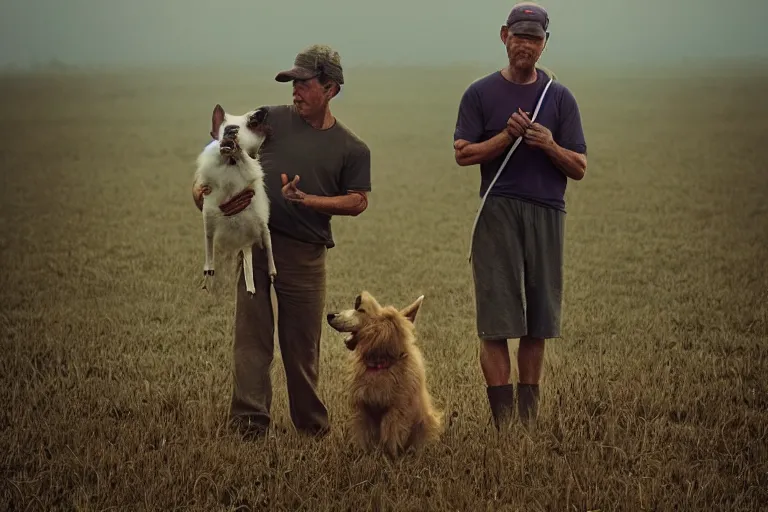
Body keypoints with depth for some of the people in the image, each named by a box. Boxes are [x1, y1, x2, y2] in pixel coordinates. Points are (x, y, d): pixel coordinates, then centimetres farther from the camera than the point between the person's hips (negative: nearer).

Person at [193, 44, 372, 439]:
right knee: (251, 336, -5)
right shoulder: (272, 120, 9)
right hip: (251, 240, 0)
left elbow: (358, 201, 1)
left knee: (303, 346, 6)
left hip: (306, 252, 0)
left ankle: (312, 427, 19)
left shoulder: (352, 148, 7)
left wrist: (306, 200, -11)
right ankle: (249, 422, -5)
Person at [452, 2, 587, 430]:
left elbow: (579, 168, 6)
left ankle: (530, 417, 16)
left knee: (538, 322, 6)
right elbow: (463, 153, -1)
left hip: (548, 213, 2)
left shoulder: (559, 97, 10)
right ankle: (503, 419, -6)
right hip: (498, 212, -2)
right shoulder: (481, 93, 7)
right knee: (496, 320, -7)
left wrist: (550, 146, -13)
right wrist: (507, 137, -13)